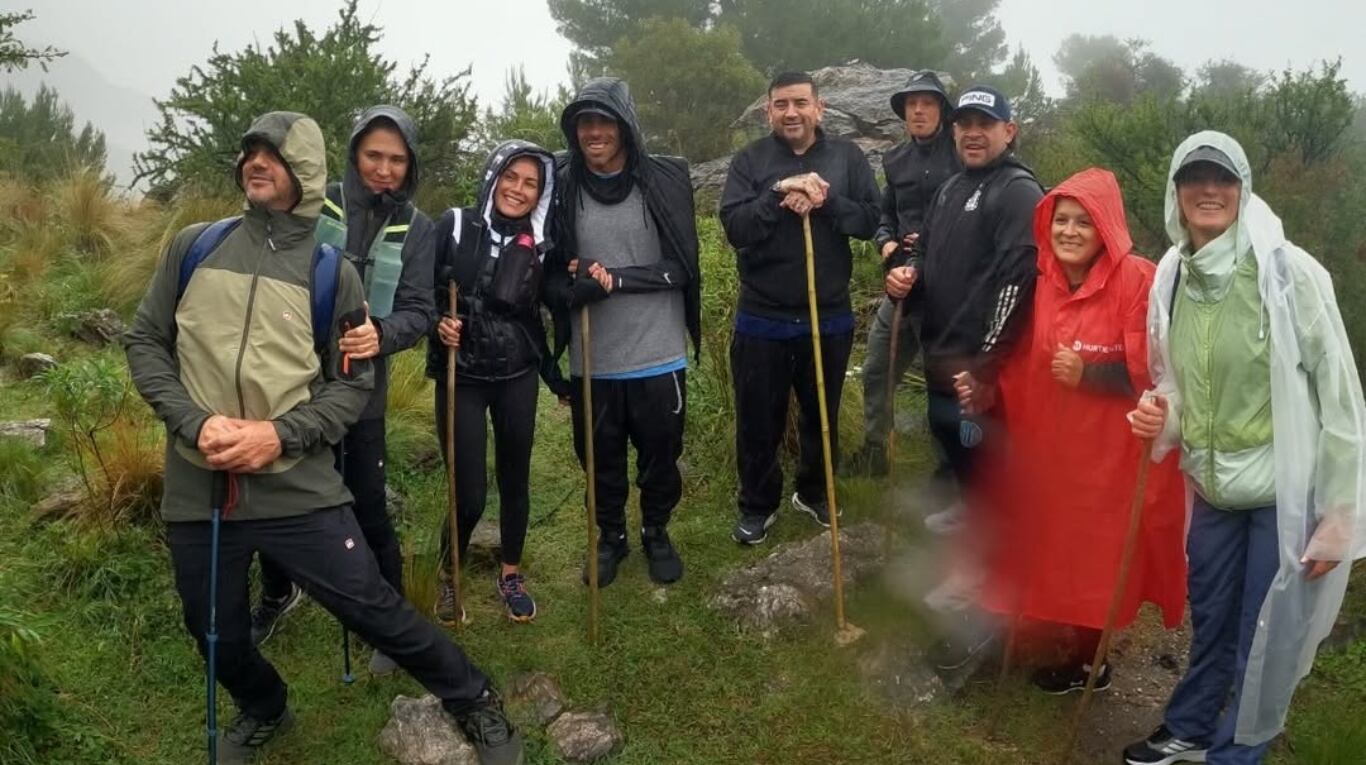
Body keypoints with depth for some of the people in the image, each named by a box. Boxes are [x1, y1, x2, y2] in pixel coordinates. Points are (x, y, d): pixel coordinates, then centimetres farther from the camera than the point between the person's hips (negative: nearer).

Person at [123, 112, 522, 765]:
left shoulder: (333, 272, -1)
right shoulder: (193, 247, 4)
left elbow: (354, 386, 0)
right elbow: (145, 343, 5)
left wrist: (280, 435, -16)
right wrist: (195, 422, -11)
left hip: (299, 490, -3)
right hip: (196, 489, 3)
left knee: (375, 612, 0)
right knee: (218, 634, 18)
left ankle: (475, 704, 22)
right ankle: (263, 712, 49)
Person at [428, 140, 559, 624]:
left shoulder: (540, 243, 0)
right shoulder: (455, 225, -7)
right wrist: (437, 322, -19)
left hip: (518, 376, 3)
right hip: (462, 376, -2)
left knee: (515, 478, 13)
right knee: (470, 495, -3)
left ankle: (510, 575, 34)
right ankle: (448, 576, 25)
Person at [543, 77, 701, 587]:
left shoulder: (666, 180, -7)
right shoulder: (563, 188, -4)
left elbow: (681, 267, -8)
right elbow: (551, 276, 0)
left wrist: (617, 278, -17)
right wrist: (579, 286, -21)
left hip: (659, 357, -1)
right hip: (592, 362, 1)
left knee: (660, 456, 15)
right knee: (600, 459, 16)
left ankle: (657, 533, 40)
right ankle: (610, 535, 40)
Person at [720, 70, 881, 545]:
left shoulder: (847, 157, 0)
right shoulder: (750, 161, -3)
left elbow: (872, 219, -8)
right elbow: (735, 226, -15)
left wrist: (825, 201, -22)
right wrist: (780, 192, -26)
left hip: (830, 317, 1)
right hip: (763, 319, -1)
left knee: (822, 416, 18)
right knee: (758, 421, 9)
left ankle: (814, 494, 38)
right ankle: (758, 506, 28)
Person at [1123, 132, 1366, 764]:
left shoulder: (1289, 272, -17)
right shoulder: (1171, 278, 0)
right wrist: (1160, 415, -8)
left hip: (1286, 492, -5)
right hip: (1214, 488, 5)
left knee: (1266, 638, 8)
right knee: (1209, 621, 21)